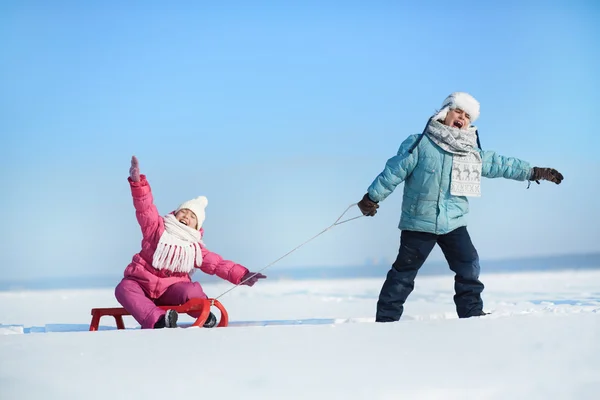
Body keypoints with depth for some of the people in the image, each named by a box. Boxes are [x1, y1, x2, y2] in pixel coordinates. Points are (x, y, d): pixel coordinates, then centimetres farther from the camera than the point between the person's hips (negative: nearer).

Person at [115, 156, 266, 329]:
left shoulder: (195, 248, 5)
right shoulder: (157, 228, -3)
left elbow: (218, 264, 2)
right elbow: (145, 206, -17)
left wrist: (242, 275, -12)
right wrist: (138, 183, -35)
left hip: (171, 289, 0)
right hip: (142, 282, 0)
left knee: (192, 291, -35)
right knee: (124, 289, -37)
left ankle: (204, 316, -7)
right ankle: (157, 321, -52)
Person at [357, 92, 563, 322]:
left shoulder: (471, 152, 8)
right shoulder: (420, 144, -8)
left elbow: (501, 164, 14)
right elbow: (394, 171, -8)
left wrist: (534, 172, 14)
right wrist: (373, 196, -10)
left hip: (454, 223, 4)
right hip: (419, 222, -4)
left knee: (469, 266, -2)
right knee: (404, 273, -1)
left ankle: (472, 312, 8)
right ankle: (386, 318, 5)